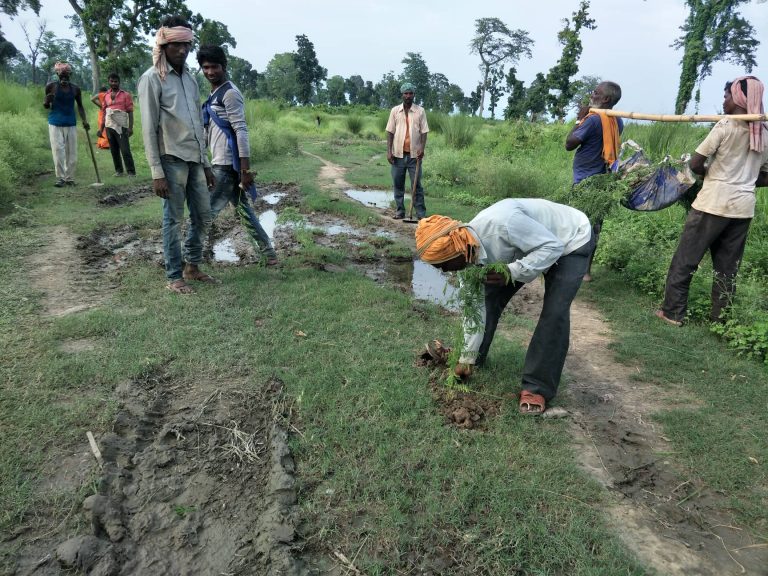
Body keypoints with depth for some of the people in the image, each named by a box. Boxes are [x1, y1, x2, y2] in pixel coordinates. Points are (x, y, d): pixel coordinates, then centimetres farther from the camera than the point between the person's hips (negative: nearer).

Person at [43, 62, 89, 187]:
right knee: (58, 151, -6)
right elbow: (46, 106, 6)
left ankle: (70, 178, 10)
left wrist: (84, 120, -2)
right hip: (55, 124, -2)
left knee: (72, 152, 2)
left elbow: (80, 106, 12)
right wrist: (47, 101, -17)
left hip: (71, 124, 2)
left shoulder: (75, 89, 3)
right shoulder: (51, 87, -1)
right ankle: (60, 178, -1)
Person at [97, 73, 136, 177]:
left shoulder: (125, 95, 1)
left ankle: (131, 172, -7)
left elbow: (130, 112, -2)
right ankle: (118, 170, 16)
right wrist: (101, 128, 12)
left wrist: (130, 127, -11)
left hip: (121, 126, -5)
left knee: (125, 150, -10)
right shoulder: (106, 96, 13)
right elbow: (104, 113, 16)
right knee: (114, 150, 8)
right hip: (109, 126, 5)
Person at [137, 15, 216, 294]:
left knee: (203, 215, 11)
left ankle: (192, 267, 26)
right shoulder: (152, 79, -6)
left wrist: (205, 162, 15)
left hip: (194, 159, 7)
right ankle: (174, 276, 11)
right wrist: (156, 172, -16)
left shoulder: (190, 78, 16)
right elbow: (149, 128, -10)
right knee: (174, 220, -1)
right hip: (171, 160, -7)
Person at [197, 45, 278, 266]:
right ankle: (269, 254, 18)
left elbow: (241, 131, -18)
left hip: (227, 165, -10)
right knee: (243, 208, 13)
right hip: (221, 164, 10)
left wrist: (246, 169, -23)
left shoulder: (230, 93, -11)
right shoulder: (215, 94, 19)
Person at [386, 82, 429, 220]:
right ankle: (400, 211, 17)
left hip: (414, 154, -2)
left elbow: (424, 132, 1)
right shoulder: (395, 110, 6)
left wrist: (422, 148, -13)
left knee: (417, 184, -1)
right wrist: (389, 151, -3)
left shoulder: (420, 111, 3)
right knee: (398, 184, 6)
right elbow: (390, 132, 5)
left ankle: (421, 213, 3)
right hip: (398, 153, 2)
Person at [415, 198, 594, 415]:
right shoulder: (470, 251, -16)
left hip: (572, 240, -6)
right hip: (528, 245, 6)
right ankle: (476, 355, 22)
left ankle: (538, 387, -5)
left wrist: (512, 272, -41)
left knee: (554, 312, -18)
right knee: (490, 296, 2)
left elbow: (553, 246, -31)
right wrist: (467, 358, -3)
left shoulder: (502, 222, -42)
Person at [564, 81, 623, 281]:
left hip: (585, 181, -8)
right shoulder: (617, 121, 9)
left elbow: (569, 144, -13)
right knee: (593, 224, 11)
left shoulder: (593, 119, -16)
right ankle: (586, 269, 17)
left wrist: (579, 120, -2)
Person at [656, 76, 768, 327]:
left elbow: (695, 164, -9)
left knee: (685, 259, 5)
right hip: (743, 208, 6)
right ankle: (720, 319, 17)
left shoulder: (725, 126, -7)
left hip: (713, 203, -5)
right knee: (727, 267, 11)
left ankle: (673, 312, 9)